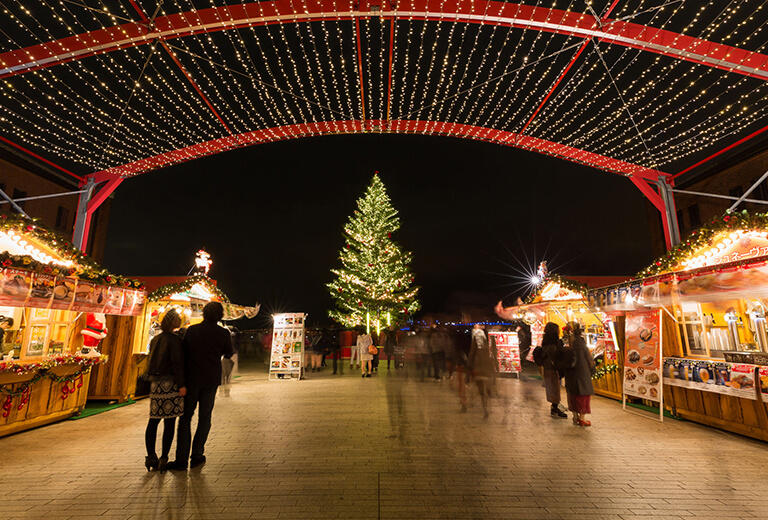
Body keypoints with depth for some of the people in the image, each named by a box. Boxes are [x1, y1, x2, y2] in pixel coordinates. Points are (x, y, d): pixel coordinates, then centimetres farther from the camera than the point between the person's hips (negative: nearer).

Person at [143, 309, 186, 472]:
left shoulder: (155, 339, 13)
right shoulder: (174, 339, -12)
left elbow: (152, 361, 18)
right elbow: (177, 363, -16)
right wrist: (181, 385, -13)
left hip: (155, 383, 8)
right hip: (170, 383, -8)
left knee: (153, 420, 13)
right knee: (170, 421, 0)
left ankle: (151, 457, 21)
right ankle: (164, 459, 5)